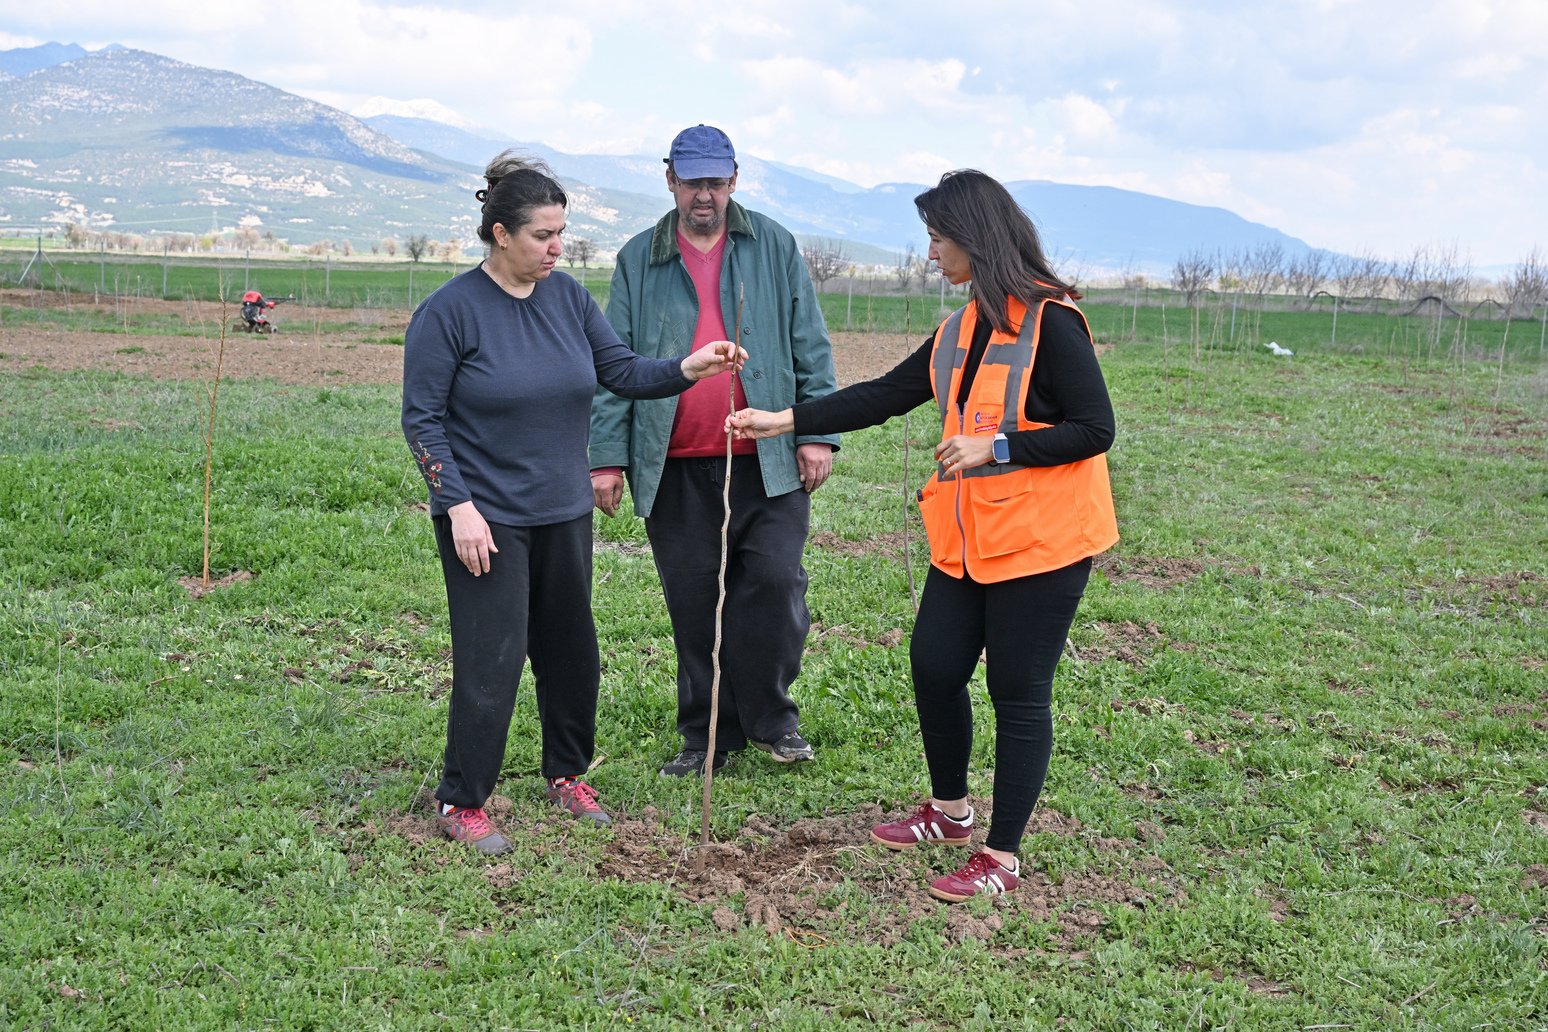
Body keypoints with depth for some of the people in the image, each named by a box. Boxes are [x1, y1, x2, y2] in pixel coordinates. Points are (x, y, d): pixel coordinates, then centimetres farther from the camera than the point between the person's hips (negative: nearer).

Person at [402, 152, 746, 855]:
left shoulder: (568, 298, 2)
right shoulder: (450, 311, -12)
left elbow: (622, 371, 3)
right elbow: (422, 418, -10)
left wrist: (688, 369, -15)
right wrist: (459, 507, -17)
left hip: (563, 511, 6)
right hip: (488, 519, -6)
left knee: (571, 651, 14)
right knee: (491, 662, -4)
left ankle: (567, 774, 34)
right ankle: (462, 804, 13)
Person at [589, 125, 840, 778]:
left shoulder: (774, 247, 7)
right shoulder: (639, 260, 8)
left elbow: (810, 348, 6)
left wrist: (816, 432, -3)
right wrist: (607, 455, -1)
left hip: (768, 461, -1)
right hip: (675, 467, 1)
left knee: (774, 580, -8)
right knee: (693, 602, 6)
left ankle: (770, 718, 14)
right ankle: (708, 736, 20)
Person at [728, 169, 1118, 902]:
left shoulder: (1051, 322, -15)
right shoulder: (961, 329, 10)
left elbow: (1095, 428, -17)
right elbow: (884, 395, 12)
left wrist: (996, 447, -23)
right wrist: (787, 420, 8)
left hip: (1041, 541, -8)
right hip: (968, 538, 8)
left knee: (1018, 695, 1)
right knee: (933, 666, 13)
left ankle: (1002, 857, 14)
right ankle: (949, 811, 35)